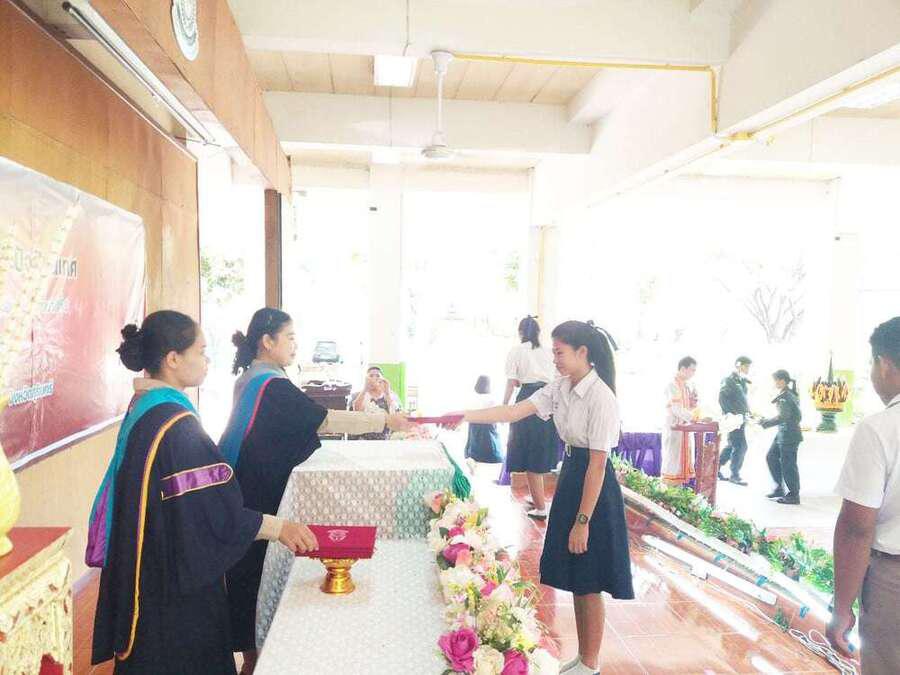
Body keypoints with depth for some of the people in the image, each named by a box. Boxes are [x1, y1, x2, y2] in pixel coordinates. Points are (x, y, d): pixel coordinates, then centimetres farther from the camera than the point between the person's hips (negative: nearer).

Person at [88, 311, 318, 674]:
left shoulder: (142, 408, 2)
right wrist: (279, 527, -15)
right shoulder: (176, 424, -26)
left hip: (147, 570, 9)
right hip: (177, 585, -9)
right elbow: (218, 514, -26)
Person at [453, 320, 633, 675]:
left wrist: (583, 521, -19)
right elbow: (513, 412, 0)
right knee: (574, 581, 18)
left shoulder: (601, 397, -21)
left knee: (589, 585, 8)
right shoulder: (561, 387, 2)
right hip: (570, 478, 8)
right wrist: (463, 416, -7)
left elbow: (598, 463, -21)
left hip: (594, 487, -8)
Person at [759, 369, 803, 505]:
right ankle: (779, 488, 22)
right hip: (783, 433, 10)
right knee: (771, 457, 15)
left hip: (789, 434, -10)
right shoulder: (790, 394, 11)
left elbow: (782, 417, -26)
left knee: (787, 464, -1)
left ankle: (794, 495, 10)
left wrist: (765, 423, -20)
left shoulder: (785, 397, -19)